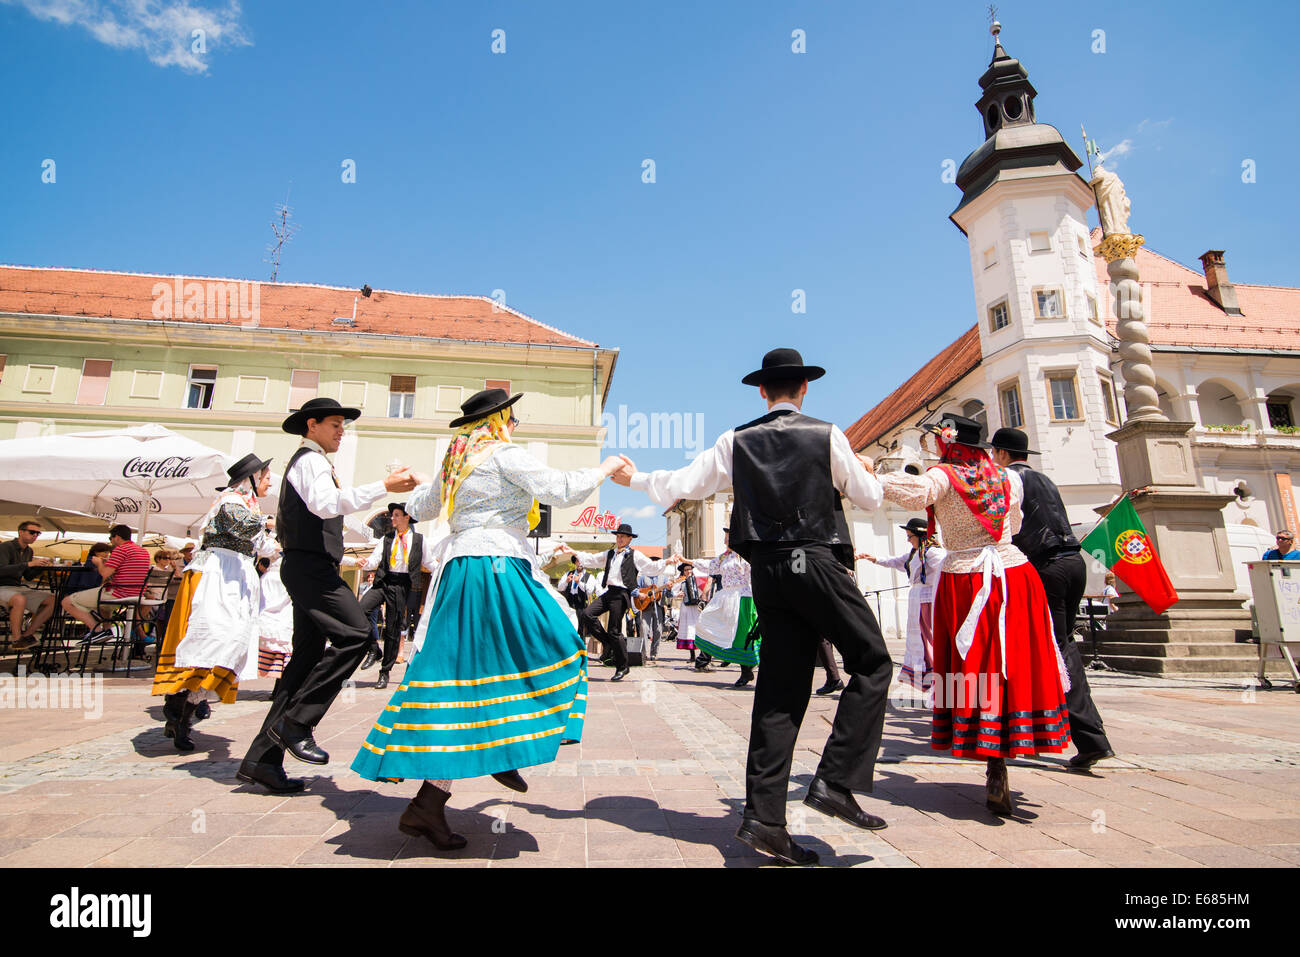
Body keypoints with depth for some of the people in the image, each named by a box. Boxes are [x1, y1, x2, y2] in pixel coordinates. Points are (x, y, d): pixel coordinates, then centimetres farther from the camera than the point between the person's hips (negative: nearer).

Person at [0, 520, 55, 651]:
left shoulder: (28, 551, 13)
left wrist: (41, 565, -2)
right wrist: (29, 564, -30)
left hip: (18, 588, 8)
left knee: (52, 600, -11)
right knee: (20, 599, -39)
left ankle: (27, 634, -12)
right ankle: (17, 639, -26)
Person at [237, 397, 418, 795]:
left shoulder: (306, 461, 27)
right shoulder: (311, 460, -6)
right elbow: (326, 503, -26)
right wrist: (383, 486, -31)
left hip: (307, 568, 11)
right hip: (311, 565, -11)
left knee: (308, 656, 6)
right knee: (354, 634, -20)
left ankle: (262, 759, 9)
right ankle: (295, 722, -14)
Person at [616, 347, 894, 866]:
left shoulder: (737, 441, 7)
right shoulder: (827, 435, 1)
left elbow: (684, 484, 8)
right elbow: (870, 499, 8)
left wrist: (635, 477, 25)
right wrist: (865, 471, 31)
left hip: (767, 569, 4)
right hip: (818, 562, -4)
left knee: (781, 687, 7)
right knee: (872, 661, 9)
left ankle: (764, 817, 6)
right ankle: (835, 781, -1)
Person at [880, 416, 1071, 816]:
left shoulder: (944, 475, -4)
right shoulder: (1009, 477, 10)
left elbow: (916, 493, -25)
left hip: (965, 581, -3)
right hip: (1015, 573, 4)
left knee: (976, 668, 1)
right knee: (1019, 664, 9)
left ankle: (996, 771, -1)